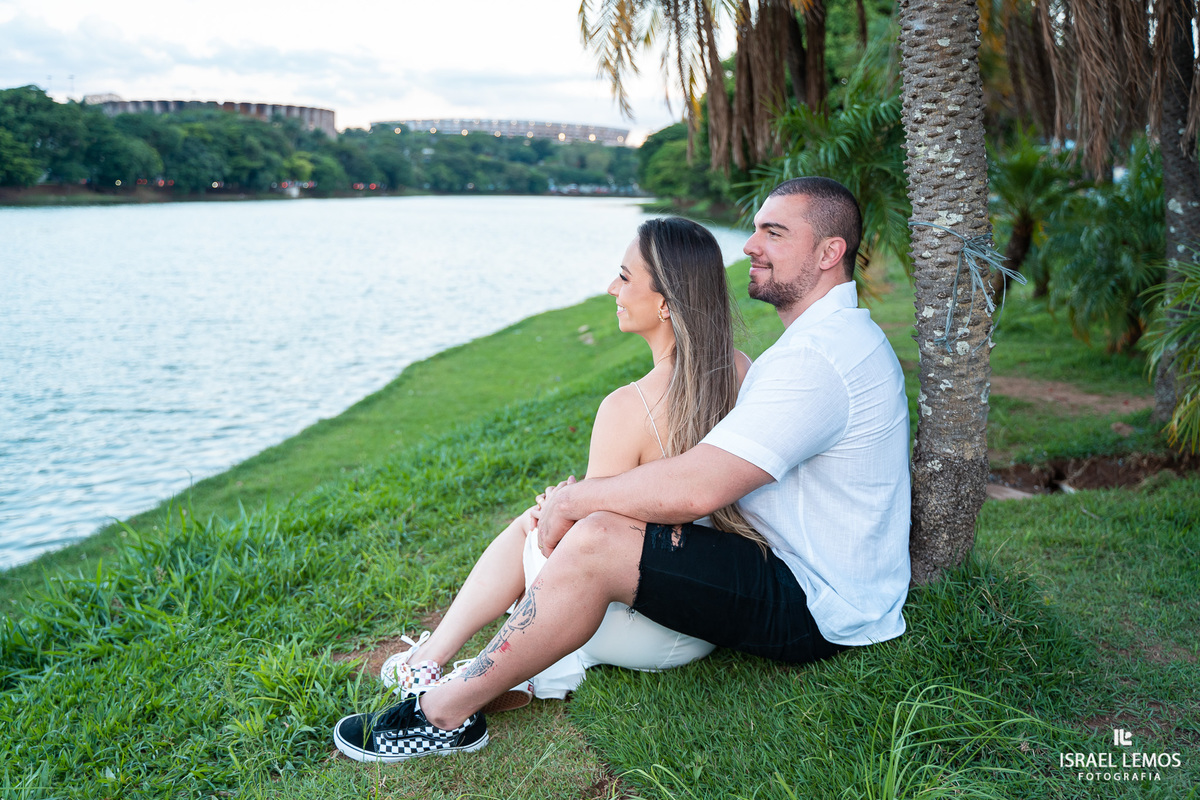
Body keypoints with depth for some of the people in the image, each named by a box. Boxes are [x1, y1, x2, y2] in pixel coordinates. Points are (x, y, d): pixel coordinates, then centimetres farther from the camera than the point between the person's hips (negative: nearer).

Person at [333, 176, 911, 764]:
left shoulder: (820, 357, -24)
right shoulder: (831, 335, 14)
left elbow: (696, 487, -31)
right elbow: (713, 458, 16)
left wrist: (575, 500, -15)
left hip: (816, 611, -11)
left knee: (595, 542, -27)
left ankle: (446, 713, -10)